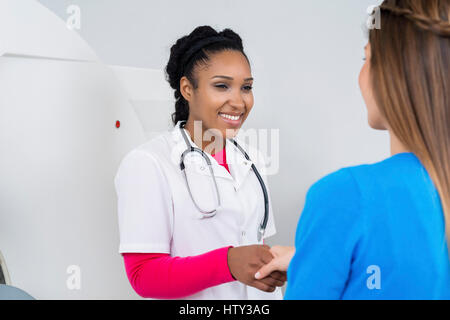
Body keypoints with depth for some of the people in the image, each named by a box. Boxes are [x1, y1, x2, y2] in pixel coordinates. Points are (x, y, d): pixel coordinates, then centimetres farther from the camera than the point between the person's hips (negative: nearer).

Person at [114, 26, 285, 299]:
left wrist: (275, 265, -10)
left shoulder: (250, 162, 5)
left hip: (257, 293, 6)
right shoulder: (147, 164, -15)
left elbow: (258, 244, 9)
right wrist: (228, 263, -32)